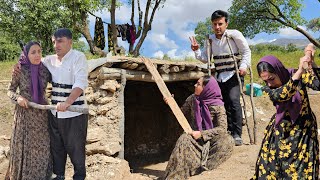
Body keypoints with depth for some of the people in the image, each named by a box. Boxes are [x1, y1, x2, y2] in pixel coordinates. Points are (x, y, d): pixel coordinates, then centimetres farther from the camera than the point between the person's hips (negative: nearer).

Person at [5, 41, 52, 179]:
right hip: (24, 114, -2)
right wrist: (18, 97, -21)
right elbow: (10, 91, -1)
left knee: (42, 147, 9)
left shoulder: (45, 70, -1)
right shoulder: (20, 70, -8)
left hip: (42, 113, 3)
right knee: (23, 147, 7)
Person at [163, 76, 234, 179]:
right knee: (184, 139, -33)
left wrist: (202, 134, -21)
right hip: (194, 138, 2)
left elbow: (222, 128, -16)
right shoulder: (192, 99, 0)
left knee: (228, 141, -30)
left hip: (210, 139, -1)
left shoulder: (217, 106, -11)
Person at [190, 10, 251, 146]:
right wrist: (196, 51, -7)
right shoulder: (210, 39, 6)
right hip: (220, 77, 5)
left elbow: (246, 51, -2)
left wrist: (244, 66, -15)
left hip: (234, 74, -5)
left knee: (233, 101, -21)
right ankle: (229, 133, 22)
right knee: (225, 104, 9)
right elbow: (205, 58, 10)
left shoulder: (234, 35, -8)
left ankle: (237, 135, -14)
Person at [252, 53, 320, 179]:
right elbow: (282, 95, -33)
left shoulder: (299, 75, -12)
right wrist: (300, 71, -39)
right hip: (281, 132, 1)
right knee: (270, 169, 5)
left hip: (304, 130, -1)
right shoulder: (268, 89, -12)